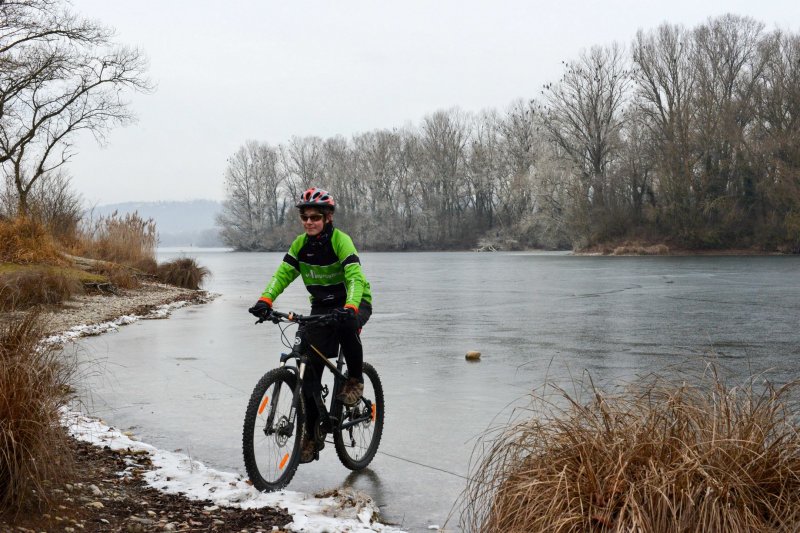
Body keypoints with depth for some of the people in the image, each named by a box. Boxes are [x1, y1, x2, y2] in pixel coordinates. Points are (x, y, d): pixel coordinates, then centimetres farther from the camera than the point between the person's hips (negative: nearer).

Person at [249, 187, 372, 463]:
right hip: (321, 307, 5)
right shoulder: (300, 244, -4)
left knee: (346, 325, -41)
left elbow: (355, 277, -32)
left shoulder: (340, 241, -20)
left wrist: (350, 308, -50)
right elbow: (283, 274, -12)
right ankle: (312, 434, 10)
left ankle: (355, 380, -15)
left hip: (355, 303, -5)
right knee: (311, 371, -3)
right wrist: (265, 300, -30)